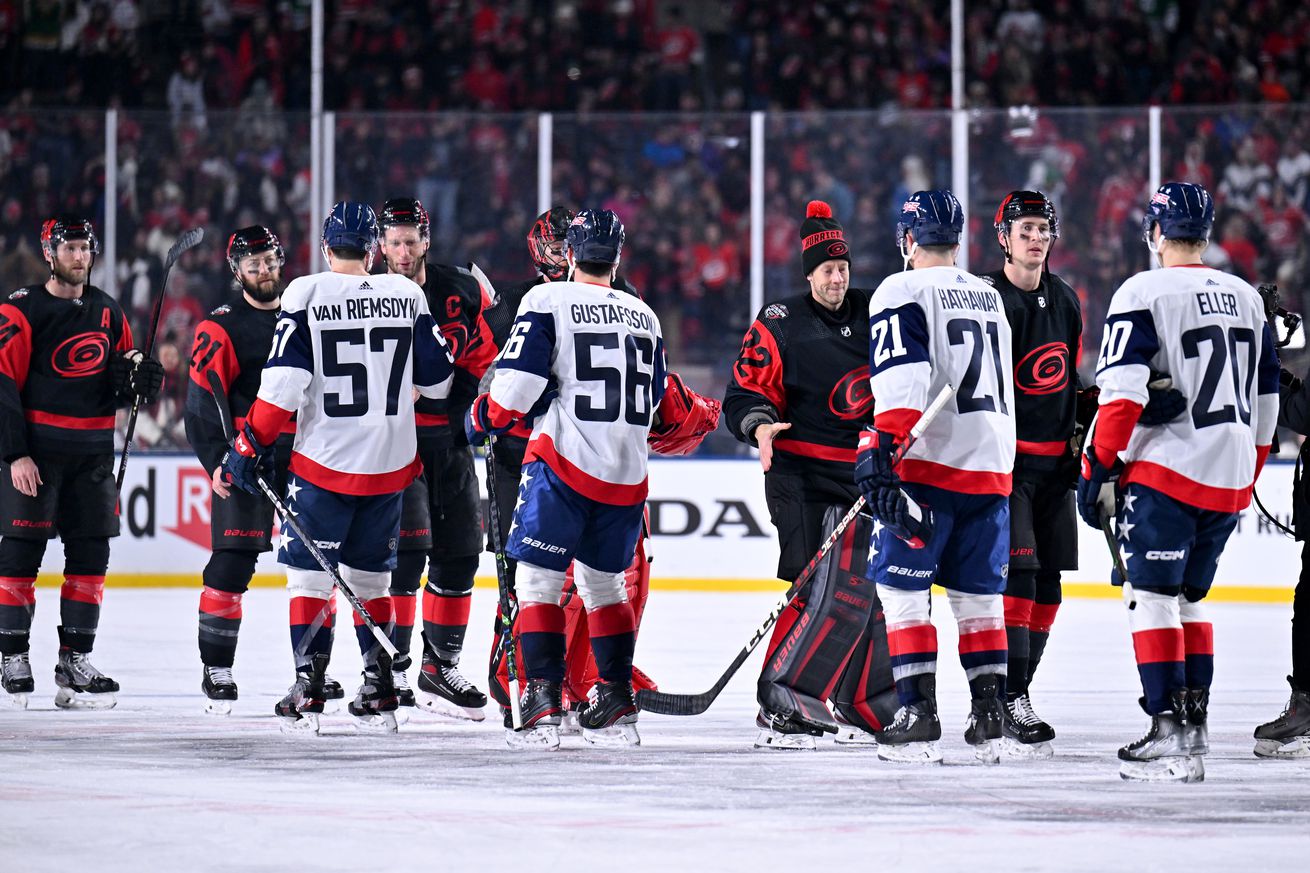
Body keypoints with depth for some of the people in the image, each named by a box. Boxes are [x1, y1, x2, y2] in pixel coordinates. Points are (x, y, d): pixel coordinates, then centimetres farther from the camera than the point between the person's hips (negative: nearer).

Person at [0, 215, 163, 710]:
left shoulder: (108, 313, 12)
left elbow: (122, 382, 19)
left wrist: (137, 377, -6)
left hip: (93, 454, 6)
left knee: (91, 557, 6)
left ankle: (75, 662, 13)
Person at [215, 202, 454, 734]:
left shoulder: (306, 295, -7)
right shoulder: (407, 295, 3)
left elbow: (282, 385, -13)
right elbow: (438, 380, 11)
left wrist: (249, 448, -6)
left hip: (324, 462, -3)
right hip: (391, 465, 3)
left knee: (308, 572, 5)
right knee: (371, 576, 16)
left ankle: (308, 692, -4)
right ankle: (379, 694, 13)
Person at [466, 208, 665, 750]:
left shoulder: (548, 301, -3)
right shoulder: (644, 317, 14)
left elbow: (517, 381, -10)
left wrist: (485, 419, 7)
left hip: (564, 463, -5)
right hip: (628, 473, 5)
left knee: (537, 579, 0)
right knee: (603, 582, 18)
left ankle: (543, 704, -11)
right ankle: (617, 709, 15)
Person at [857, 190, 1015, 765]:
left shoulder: (902, 292, -5)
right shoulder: (989, 298, 19)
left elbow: (900, 379, -18)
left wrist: (880, 453, -23)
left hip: (929, 464, -7)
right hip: (993, 464, 7)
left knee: (901, 585, -2)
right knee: (978, 593, 12)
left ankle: (918, 714, -9)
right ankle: (989, 717, 8)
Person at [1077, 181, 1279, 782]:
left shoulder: (1144, 294, -7)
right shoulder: (1247, 298, 14)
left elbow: (1121, 394, -15)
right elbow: (1265, 404, 18)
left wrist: (1099, 468, -9)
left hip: (1167, 473, -6)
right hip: (1230, 481, 6)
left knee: (1154, 597, -6)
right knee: (1189, 597, 18)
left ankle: (1171, 737, -15)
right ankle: (1194, 721, 17)